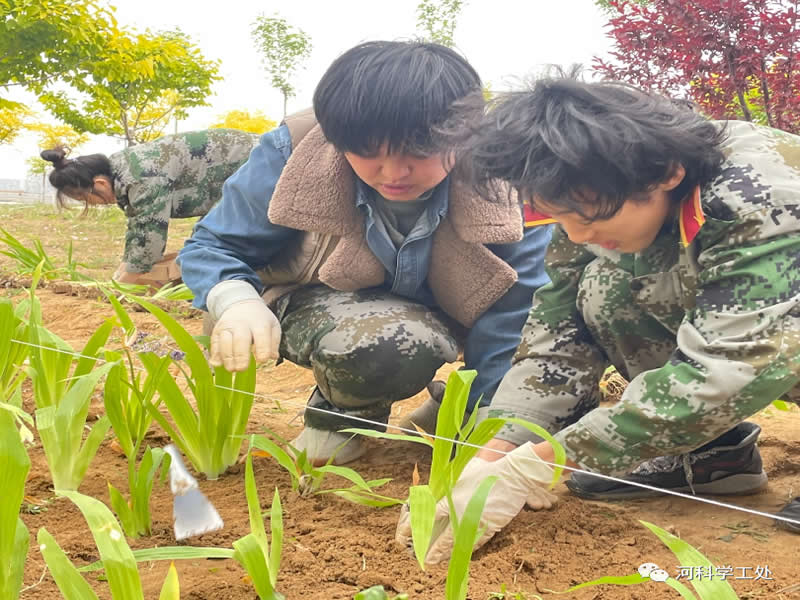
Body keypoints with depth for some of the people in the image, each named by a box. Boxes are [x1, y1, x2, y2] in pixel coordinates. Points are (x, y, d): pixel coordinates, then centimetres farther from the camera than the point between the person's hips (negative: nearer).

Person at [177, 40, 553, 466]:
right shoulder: (295, 154, -24)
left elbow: (512, 321, -24)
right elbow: (211, 247, -12)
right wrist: (236, 301, -35)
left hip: (444, 319, 3)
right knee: (390, 342, -38)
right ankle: (341, 414, -2)